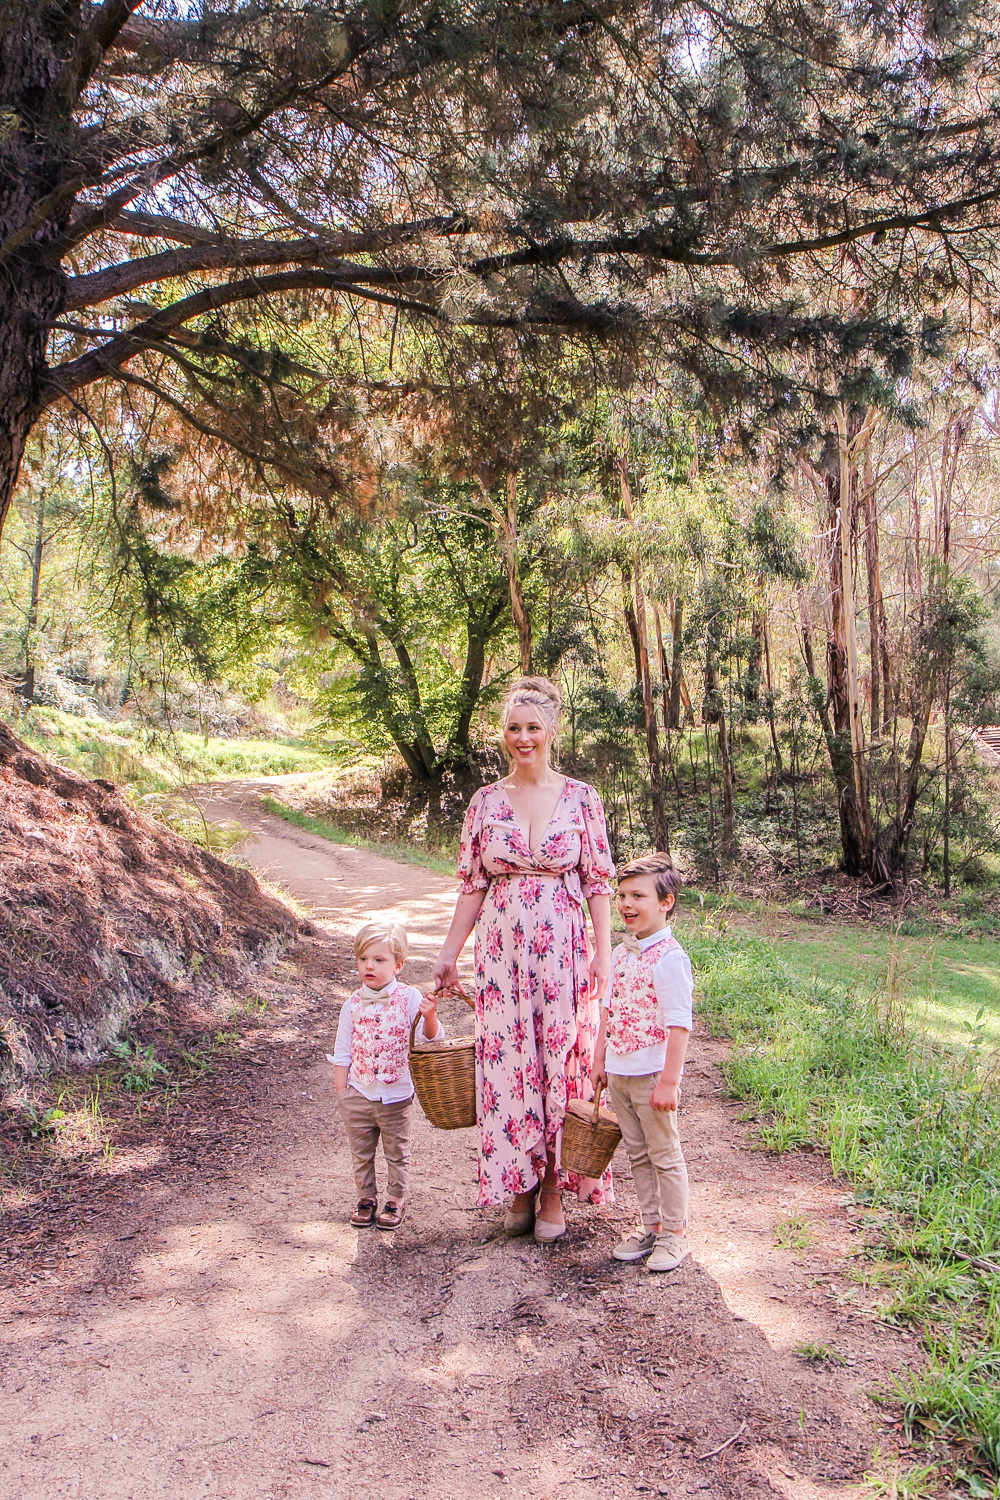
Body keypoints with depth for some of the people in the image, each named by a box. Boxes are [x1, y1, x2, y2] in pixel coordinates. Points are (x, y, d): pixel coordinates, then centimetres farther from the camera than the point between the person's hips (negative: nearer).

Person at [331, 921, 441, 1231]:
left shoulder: (410, 998, -10)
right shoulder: (353, 1005, -3)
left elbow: (432, 1038, -15)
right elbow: (342, 1054, 4)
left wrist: (430, 1016, -34)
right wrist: (342, 1093, 1)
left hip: (396, 1097, -2)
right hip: (358, 1096, 2)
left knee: (397, 1152, 14)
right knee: (361, 1153, 15)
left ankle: (396, 1200, 32)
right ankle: (366, 1198, 34)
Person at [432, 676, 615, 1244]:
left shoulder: (581, 798, 0)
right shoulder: (487, 801, 5)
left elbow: (598, 883, 1)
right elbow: (472, 884, 8)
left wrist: (604, 952, -5)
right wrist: (450, 952, 7)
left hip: (563, 950, -2)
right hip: (501, 950, 2)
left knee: (561, 1060, 2)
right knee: (508, 1062, 4)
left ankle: (554, 1190, 17)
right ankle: (520, 1186, 20)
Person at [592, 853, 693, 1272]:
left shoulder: (669, 958, -17)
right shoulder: (621, 954, 8)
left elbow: (679, 1025, -19)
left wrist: (669, 1081, -20)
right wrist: (599, 1059, 16)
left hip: (652, 1074, -7)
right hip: (619, 1073, 8)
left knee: (664, 1154, 5)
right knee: (637, 1153, 16)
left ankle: (674, 1234, 19)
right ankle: (651, 1226, 30)